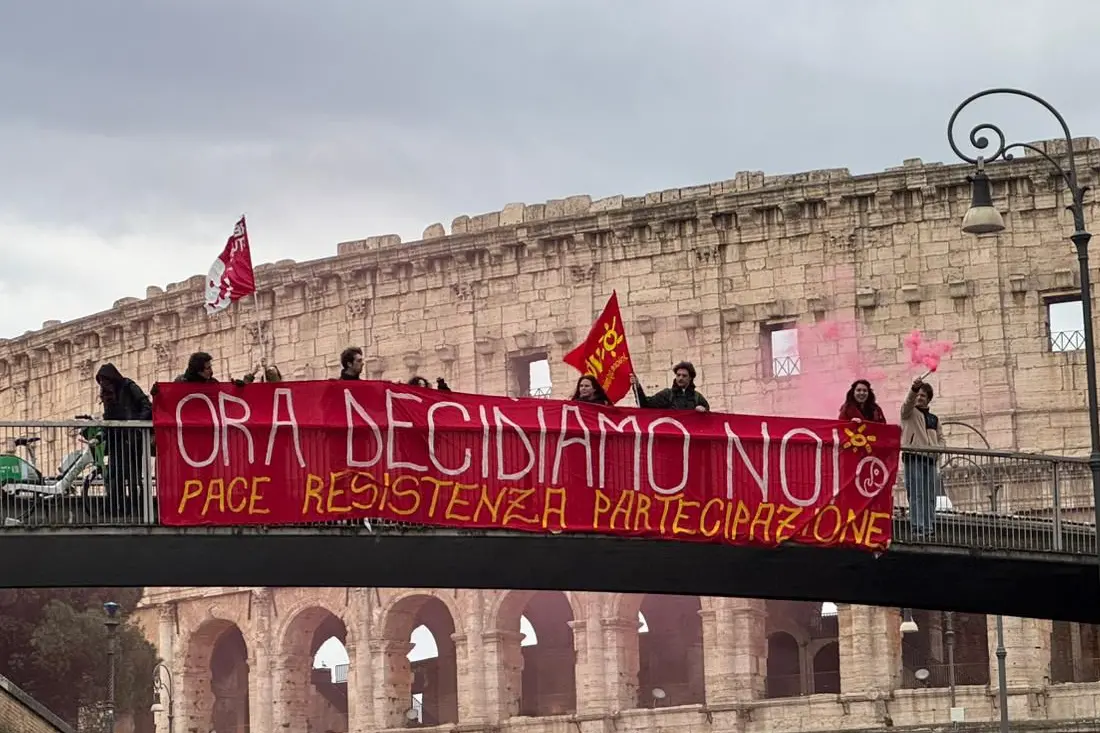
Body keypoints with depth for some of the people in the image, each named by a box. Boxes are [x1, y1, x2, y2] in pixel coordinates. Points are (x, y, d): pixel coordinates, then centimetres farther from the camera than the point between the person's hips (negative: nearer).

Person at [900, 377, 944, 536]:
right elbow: (908, 402, -14)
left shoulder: (934, 419, 23)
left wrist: (938, 449, 2)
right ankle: (917, 528, -17)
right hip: (913, 457, -5)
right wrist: (914, 388, -34)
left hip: (930, 459, 5)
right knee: (916, 495, -11)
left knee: (930, 497, 2)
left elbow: (940, 437, 25)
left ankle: (928, 529, 2)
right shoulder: (909, 412, 8)